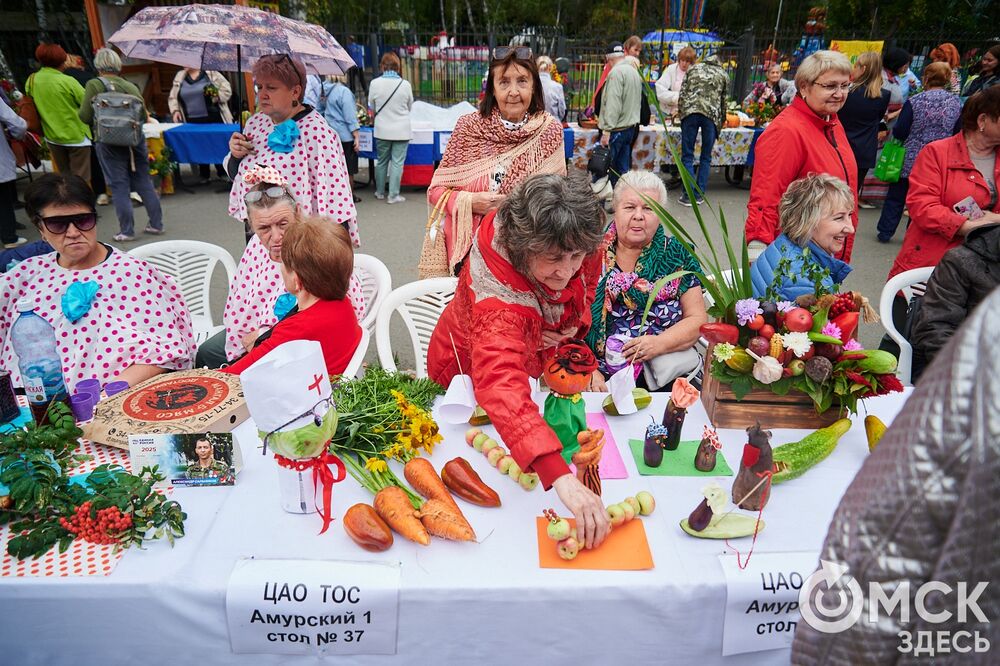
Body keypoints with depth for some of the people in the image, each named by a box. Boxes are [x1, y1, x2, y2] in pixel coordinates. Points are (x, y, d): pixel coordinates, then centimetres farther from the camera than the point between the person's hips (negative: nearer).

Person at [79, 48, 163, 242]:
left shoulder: (94, 85, -5)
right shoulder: (131, 86, 6)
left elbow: (85, 116, -6)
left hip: (110, 142, -3)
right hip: (136, 140, 3)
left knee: (119, 186, 2)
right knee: (144, 182, 11)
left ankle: (126, 231, 4)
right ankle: (156, 224, 15)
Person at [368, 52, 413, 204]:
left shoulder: (375, 83, -8)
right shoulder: (405, 84, -10)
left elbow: (372, 107, 5)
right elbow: (410, 106, 6)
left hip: (382, 130, 2)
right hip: (401, 130, -2)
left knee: (382, 161, 16)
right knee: (397, 163, 3)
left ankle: (380, 192, 27)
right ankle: (393, 195, 6)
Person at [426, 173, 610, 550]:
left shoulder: (580, 250, -27)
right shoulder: (496, 294, -47)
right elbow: (502, 386, -62)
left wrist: (573, 325, -20)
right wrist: (561, 477, -73)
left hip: (534, 362, 5)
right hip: (468, 374, -5)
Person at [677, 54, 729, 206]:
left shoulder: (693, 69, 22)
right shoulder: (723, 75, 20)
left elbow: (683, 93, 15)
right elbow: (723, 100, 22)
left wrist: (680, 111, 25)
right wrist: (722, 120, 33)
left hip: (690, 112, 0)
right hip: (712, 114, 0)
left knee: (687, 156, 2)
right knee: (706, 157, 9)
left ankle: (689, 194, -5)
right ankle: (699, 194, 9)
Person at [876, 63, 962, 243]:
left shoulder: (915, 101, -13)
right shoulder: (956, 102, -3)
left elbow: (899, 132, -13)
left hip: (911, 159, -3)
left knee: (896, 195, 10)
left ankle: (885, 232, 14)